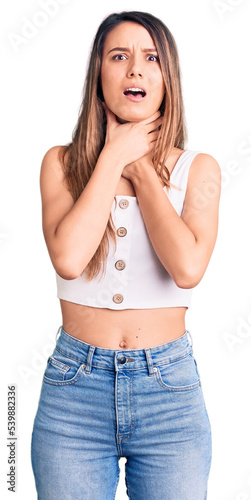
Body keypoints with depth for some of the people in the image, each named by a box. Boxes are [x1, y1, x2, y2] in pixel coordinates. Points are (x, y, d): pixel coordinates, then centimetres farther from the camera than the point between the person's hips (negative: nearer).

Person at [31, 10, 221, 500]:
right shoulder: (63, 162, 1)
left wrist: (141, 168, -8)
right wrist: (114, 157, -10)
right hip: (74, 386, 0)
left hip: (170, 389, 0)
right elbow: (68, 258, -18)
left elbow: (187, 268, -17)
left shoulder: (198, 169, 1)